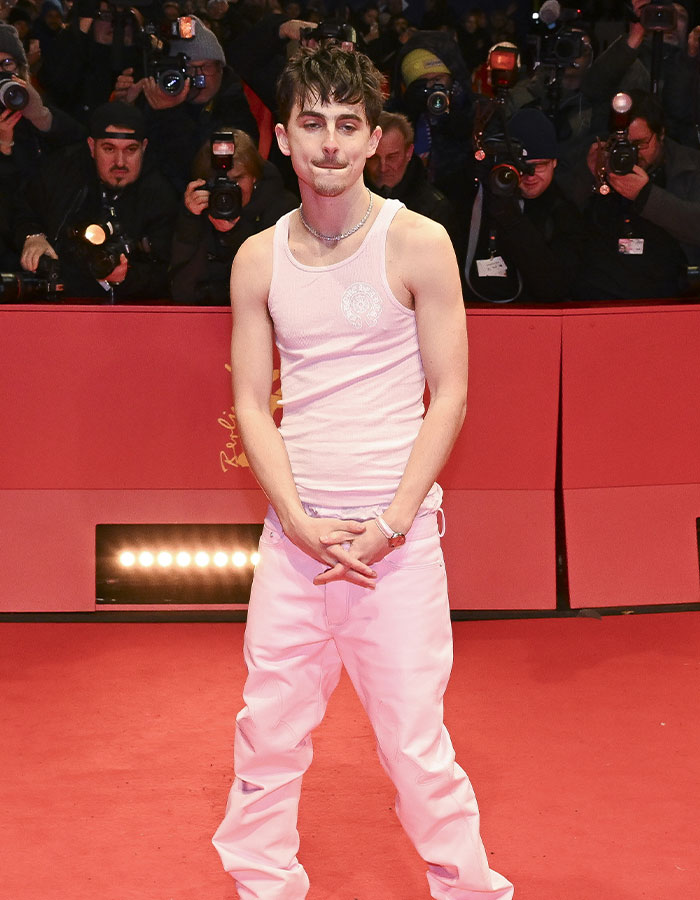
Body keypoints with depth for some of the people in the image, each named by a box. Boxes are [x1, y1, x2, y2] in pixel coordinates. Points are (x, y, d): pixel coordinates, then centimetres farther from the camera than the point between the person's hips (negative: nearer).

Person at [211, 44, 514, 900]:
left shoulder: (417, 244, -3)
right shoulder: (259, 259, 6)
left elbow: (448, 395, -3)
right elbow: (252, 403, 7)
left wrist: (390, 523, -11)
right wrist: (300, 522, -6)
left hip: (397, 531, -3)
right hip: (294, 530, 3)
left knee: (414, 740, -2)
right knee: (268, 729, 8)